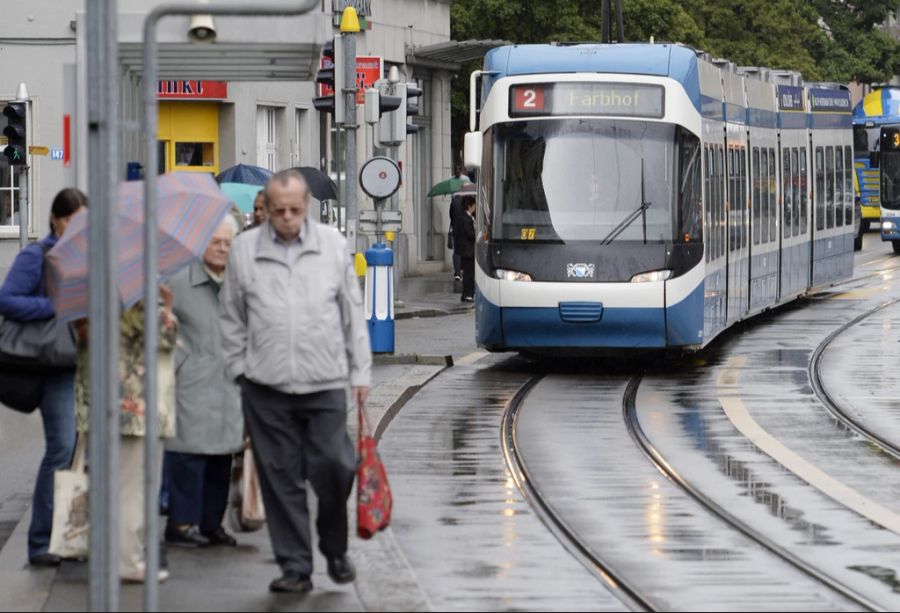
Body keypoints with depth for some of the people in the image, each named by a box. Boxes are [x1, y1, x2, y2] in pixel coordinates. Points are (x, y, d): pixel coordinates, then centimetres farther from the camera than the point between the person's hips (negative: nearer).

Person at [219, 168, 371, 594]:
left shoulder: (333, 245, 6)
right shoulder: (244, 250, 4)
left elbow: (353, 314, 10)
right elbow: (232, 318, 10)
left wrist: (359, 372, 8)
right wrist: (239, 368, 6)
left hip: (325, 382, 0)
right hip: (266, 386, 0)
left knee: (334, 467, -7)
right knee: (281, 478, 1)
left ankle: (335, 550, 16)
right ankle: (294, 566, 9)